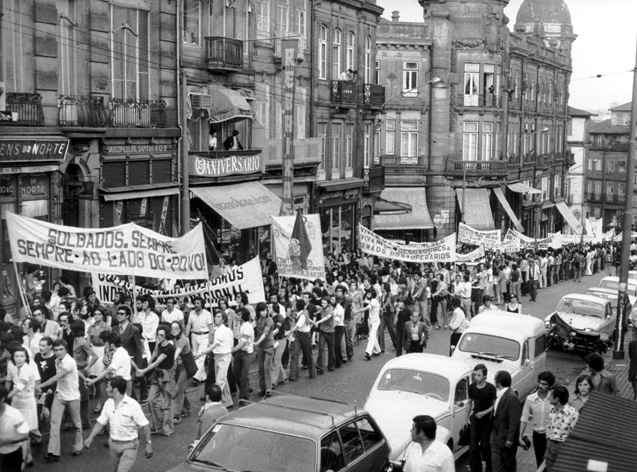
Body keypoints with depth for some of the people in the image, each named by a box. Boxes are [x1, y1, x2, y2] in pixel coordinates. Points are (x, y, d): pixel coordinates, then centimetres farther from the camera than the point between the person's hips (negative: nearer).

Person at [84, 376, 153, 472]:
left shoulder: (132, 404, -18)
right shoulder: (108, 403, -1)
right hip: (113, 444, 6)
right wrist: (91, 437, -5)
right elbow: (101, 422, 7)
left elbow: (145, 425, -16)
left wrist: (148, 443, -18)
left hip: (129, 445, -6)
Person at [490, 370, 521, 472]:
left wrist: (510, 440, -21)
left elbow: (514, 421, -23)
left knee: (509, 464, 11)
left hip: (506, 438, -8)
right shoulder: (500, 395, 5)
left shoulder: (511, 397, -24)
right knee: (496, 463, 11)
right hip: (496, 437, 8)